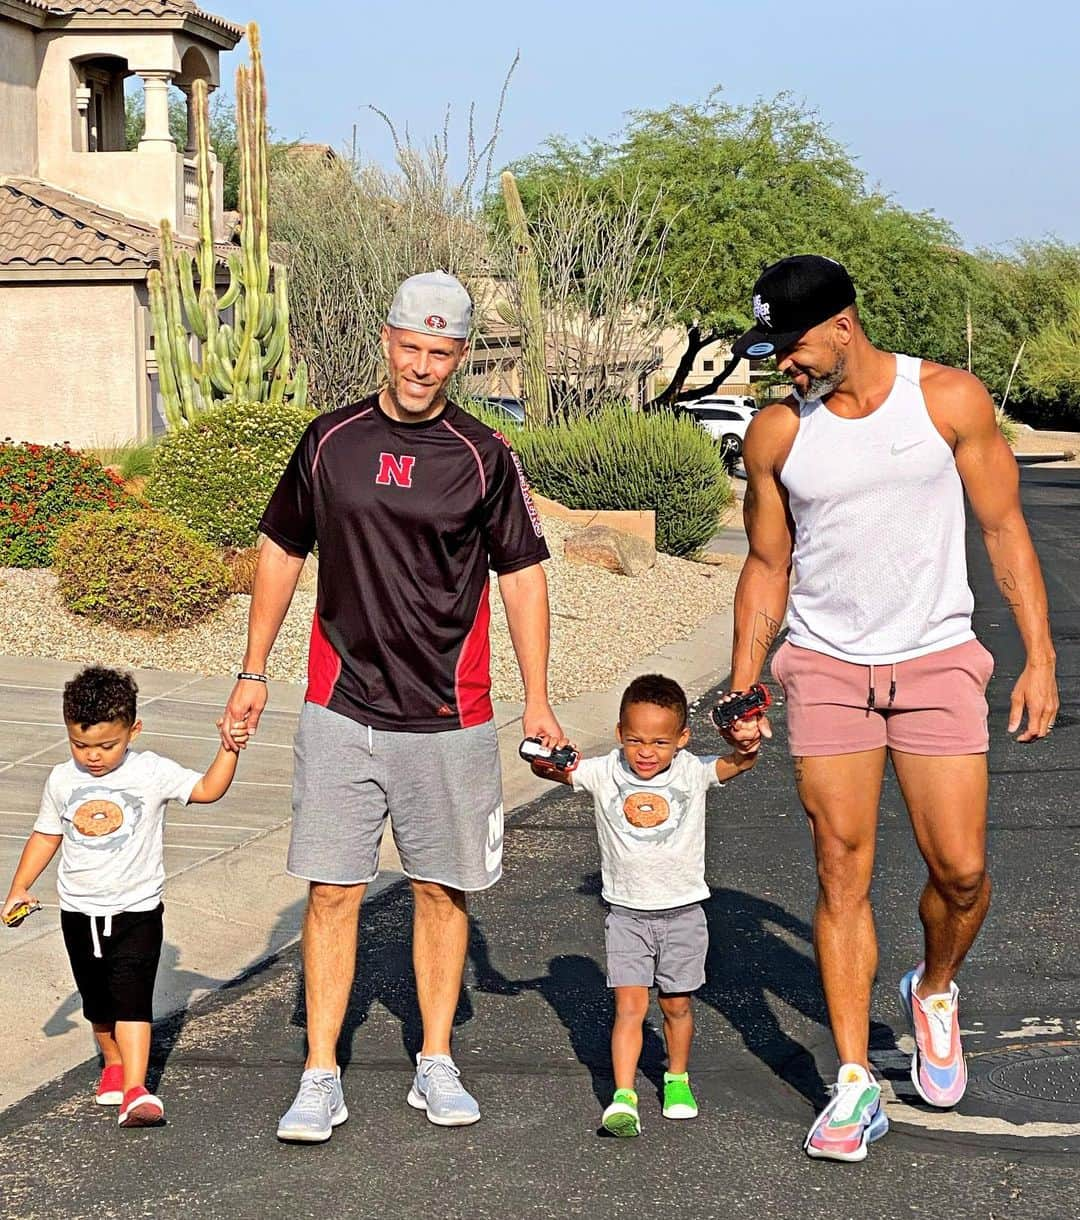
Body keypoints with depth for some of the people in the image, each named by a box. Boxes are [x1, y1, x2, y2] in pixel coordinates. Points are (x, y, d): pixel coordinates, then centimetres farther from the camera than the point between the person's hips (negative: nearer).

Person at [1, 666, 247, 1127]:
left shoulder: (152, 772, -9)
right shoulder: (62, 780, 0)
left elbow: (208, 788, -10)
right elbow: (46, 835, 11)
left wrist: (229, 749, -24)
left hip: (137, 911, -4)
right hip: (80, 912, 4)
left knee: (131, 998, -14)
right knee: (97, 1001, 16)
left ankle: (135, 1089, -19)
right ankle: (114, 1063, 38)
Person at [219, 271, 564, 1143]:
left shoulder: (485, 458, 0)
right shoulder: (331, 441, 5)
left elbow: (523, 575, 4)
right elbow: (283, 551, 14)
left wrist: (538, 702, 1)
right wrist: (254, 671, 12)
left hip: (449, 718, 0)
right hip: (339, 711, 1)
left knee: (443, 891, 8)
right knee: (332, 891, -2)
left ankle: (436, 1064, 20)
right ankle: (321, 1078, 4)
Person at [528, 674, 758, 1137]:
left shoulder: (692, 773, -7)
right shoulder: (603, 774, -7)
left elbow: (741, 763, -18)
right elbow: (547, 769, -13)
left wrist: (745, 744, -40)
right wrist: (547, 762, -36)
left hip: (682, 911, 1)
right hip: (627, 912, -1)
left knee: (677, 1004, 13)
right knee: (629, 1004, -8)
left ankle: (677, 1080, 34)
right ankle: (623, 1097, -10)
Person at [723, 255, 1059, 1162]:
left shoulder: (949, 400, -4)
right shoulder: (776, 434, 1)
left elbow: (1005, 529, 0)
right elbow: (767, 567, 10)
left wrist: (1040, 658, -6)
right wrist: (742, 687, 3)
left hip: (935, 661, -1)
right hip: (825, 668, 1)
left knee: (961, 871, -5)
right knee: (843, 876, -3)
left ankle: (935, 992, 28)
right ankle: (855, 1085, 2)